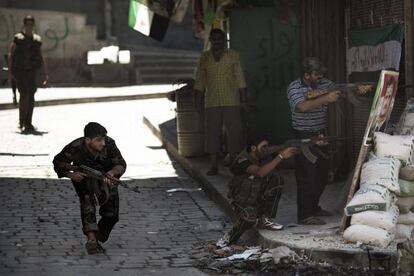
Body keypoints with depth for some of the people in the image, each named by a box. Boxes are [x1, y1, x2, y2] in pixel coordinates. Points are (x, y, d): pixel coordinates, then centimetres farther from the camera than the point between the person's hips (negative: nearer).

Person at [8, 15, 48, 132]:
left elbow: (40, 57, 15)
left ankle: (28, 123, 9)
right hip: (20, 71, -3)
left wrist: (45, 73, 11)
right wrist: (10, 72, -7)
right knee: (24, 95, -12)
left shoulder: (37, 39, 9)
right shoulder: (18, 38, -1)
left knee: (31, 97, 1)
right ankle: (22, 121, -1)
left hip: (33, 71, 3)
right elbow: (10, 55, 0)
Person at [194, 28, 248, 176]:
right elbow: (199, 82, 12)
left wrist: (243, 100, -2)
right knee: (212, 133, 1)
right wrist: (197, 101, 5)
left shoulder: (233, 55, 5)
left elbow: (240, 80, 4)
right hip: (211, 103, 2)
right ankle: (213, 165, 4)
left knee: (235, 132, -5)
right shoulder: (204, 57, 11)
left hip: (231, 102, -2)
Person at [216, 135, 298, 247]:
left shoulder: (264, 154, -8)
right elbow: (261, 172, -45)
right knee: (249, 218, -36)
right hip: (243, 201, -7)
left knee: (276, 180, -16)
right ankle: (230, 237, -5)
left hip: (260, 197, 7)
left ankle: (264, 220, -7)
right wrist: (281, 156, -47)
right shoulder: (242, 161, -29)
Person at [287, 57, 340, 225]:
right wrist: (326, 99, -37)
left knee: (321, 176, 15)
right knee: (307, 177, -8)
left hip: (320, 135, 7)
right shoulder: (294, 88, -14)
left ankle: (313, 207, 31)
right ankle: (305, 216, -3)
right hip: (304, 137, -7)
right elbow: (303, 107, -30)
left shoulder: (324, 84, 6)